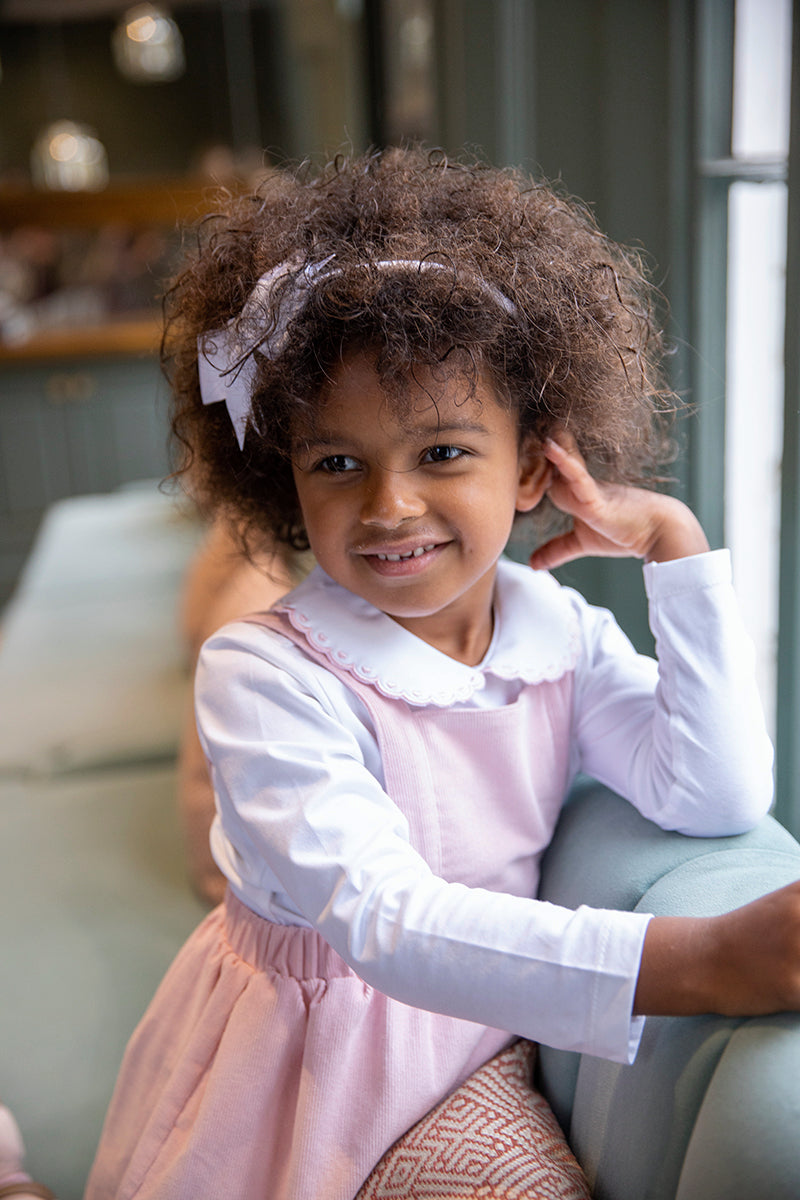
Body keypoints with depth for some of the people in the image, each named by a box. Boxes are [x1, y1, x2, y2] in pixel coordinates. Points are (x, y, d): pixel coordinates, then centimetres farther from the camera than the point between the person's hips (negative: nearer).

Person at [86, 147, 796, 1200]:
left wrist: (674, 540, -24)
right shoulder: (265, 677, -27)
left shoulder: (565, 635, -11)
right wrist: (701, 959, -48)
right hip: (315, 1054, -4)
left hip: (504, 1026, 5)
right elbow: (384, 921, -38)